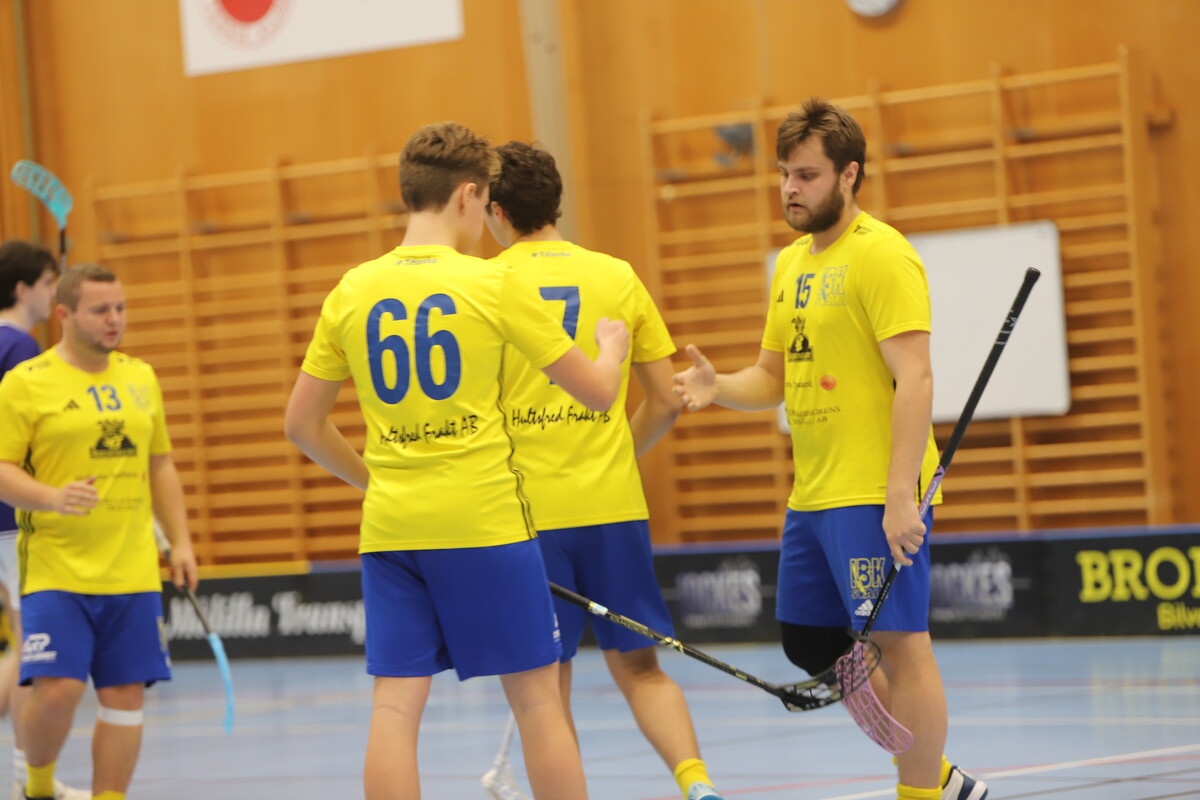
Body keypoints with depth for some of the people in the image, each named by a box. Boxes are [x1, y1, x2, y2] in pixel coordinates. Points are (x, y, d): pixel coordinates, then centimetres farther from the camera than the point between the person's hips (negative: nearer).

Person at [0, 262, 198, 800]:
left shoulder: (140, 378, 14)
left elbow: (161, 465, 21)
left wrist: (180, 541, 14)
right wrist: (53, 498, -24)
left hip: (132, 571, 5)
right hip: (54, 571, -5)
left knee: (125, 696, 1)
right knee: (57, 690, -13)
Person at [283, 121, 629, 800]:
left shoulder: (353, 292, 5)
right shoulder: (493, 284, -6)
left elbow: (302, 423, 11)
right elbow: (598, 393, 0)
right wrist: (613, 345, 22)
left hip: (390, 528, 3)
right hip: (485, 521, -3)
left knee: (396, 705, 0)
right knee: (537, 698, 5)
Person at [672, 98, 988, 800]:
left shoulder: (881, 255, -11)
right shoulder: (793, 263, 16)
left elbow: (915, 379, -18)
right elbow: (775, 377, 22)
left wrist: (900, 495, -24)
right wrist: (719, 388, 0)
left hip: (877, 496, -10)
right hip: (813, 496, 10)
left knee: (899, 643, -7)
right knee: (814, 645, 12)